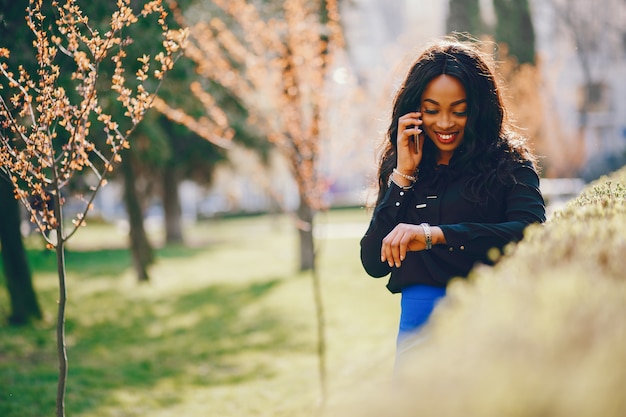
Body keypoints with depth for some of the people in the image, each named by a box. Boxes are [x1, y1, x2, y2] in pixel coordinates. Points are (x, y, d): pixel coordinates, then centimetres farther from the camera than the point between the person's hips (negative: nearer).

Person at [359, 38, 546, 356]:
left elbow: (532, 231, -16)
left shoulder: (508, 163, 3)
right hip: (417, 321, 2)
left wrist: (435, 234, -23)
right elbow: (374, 264, 4)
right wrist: (403, 174, 1)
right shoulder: (399, 171, 13)